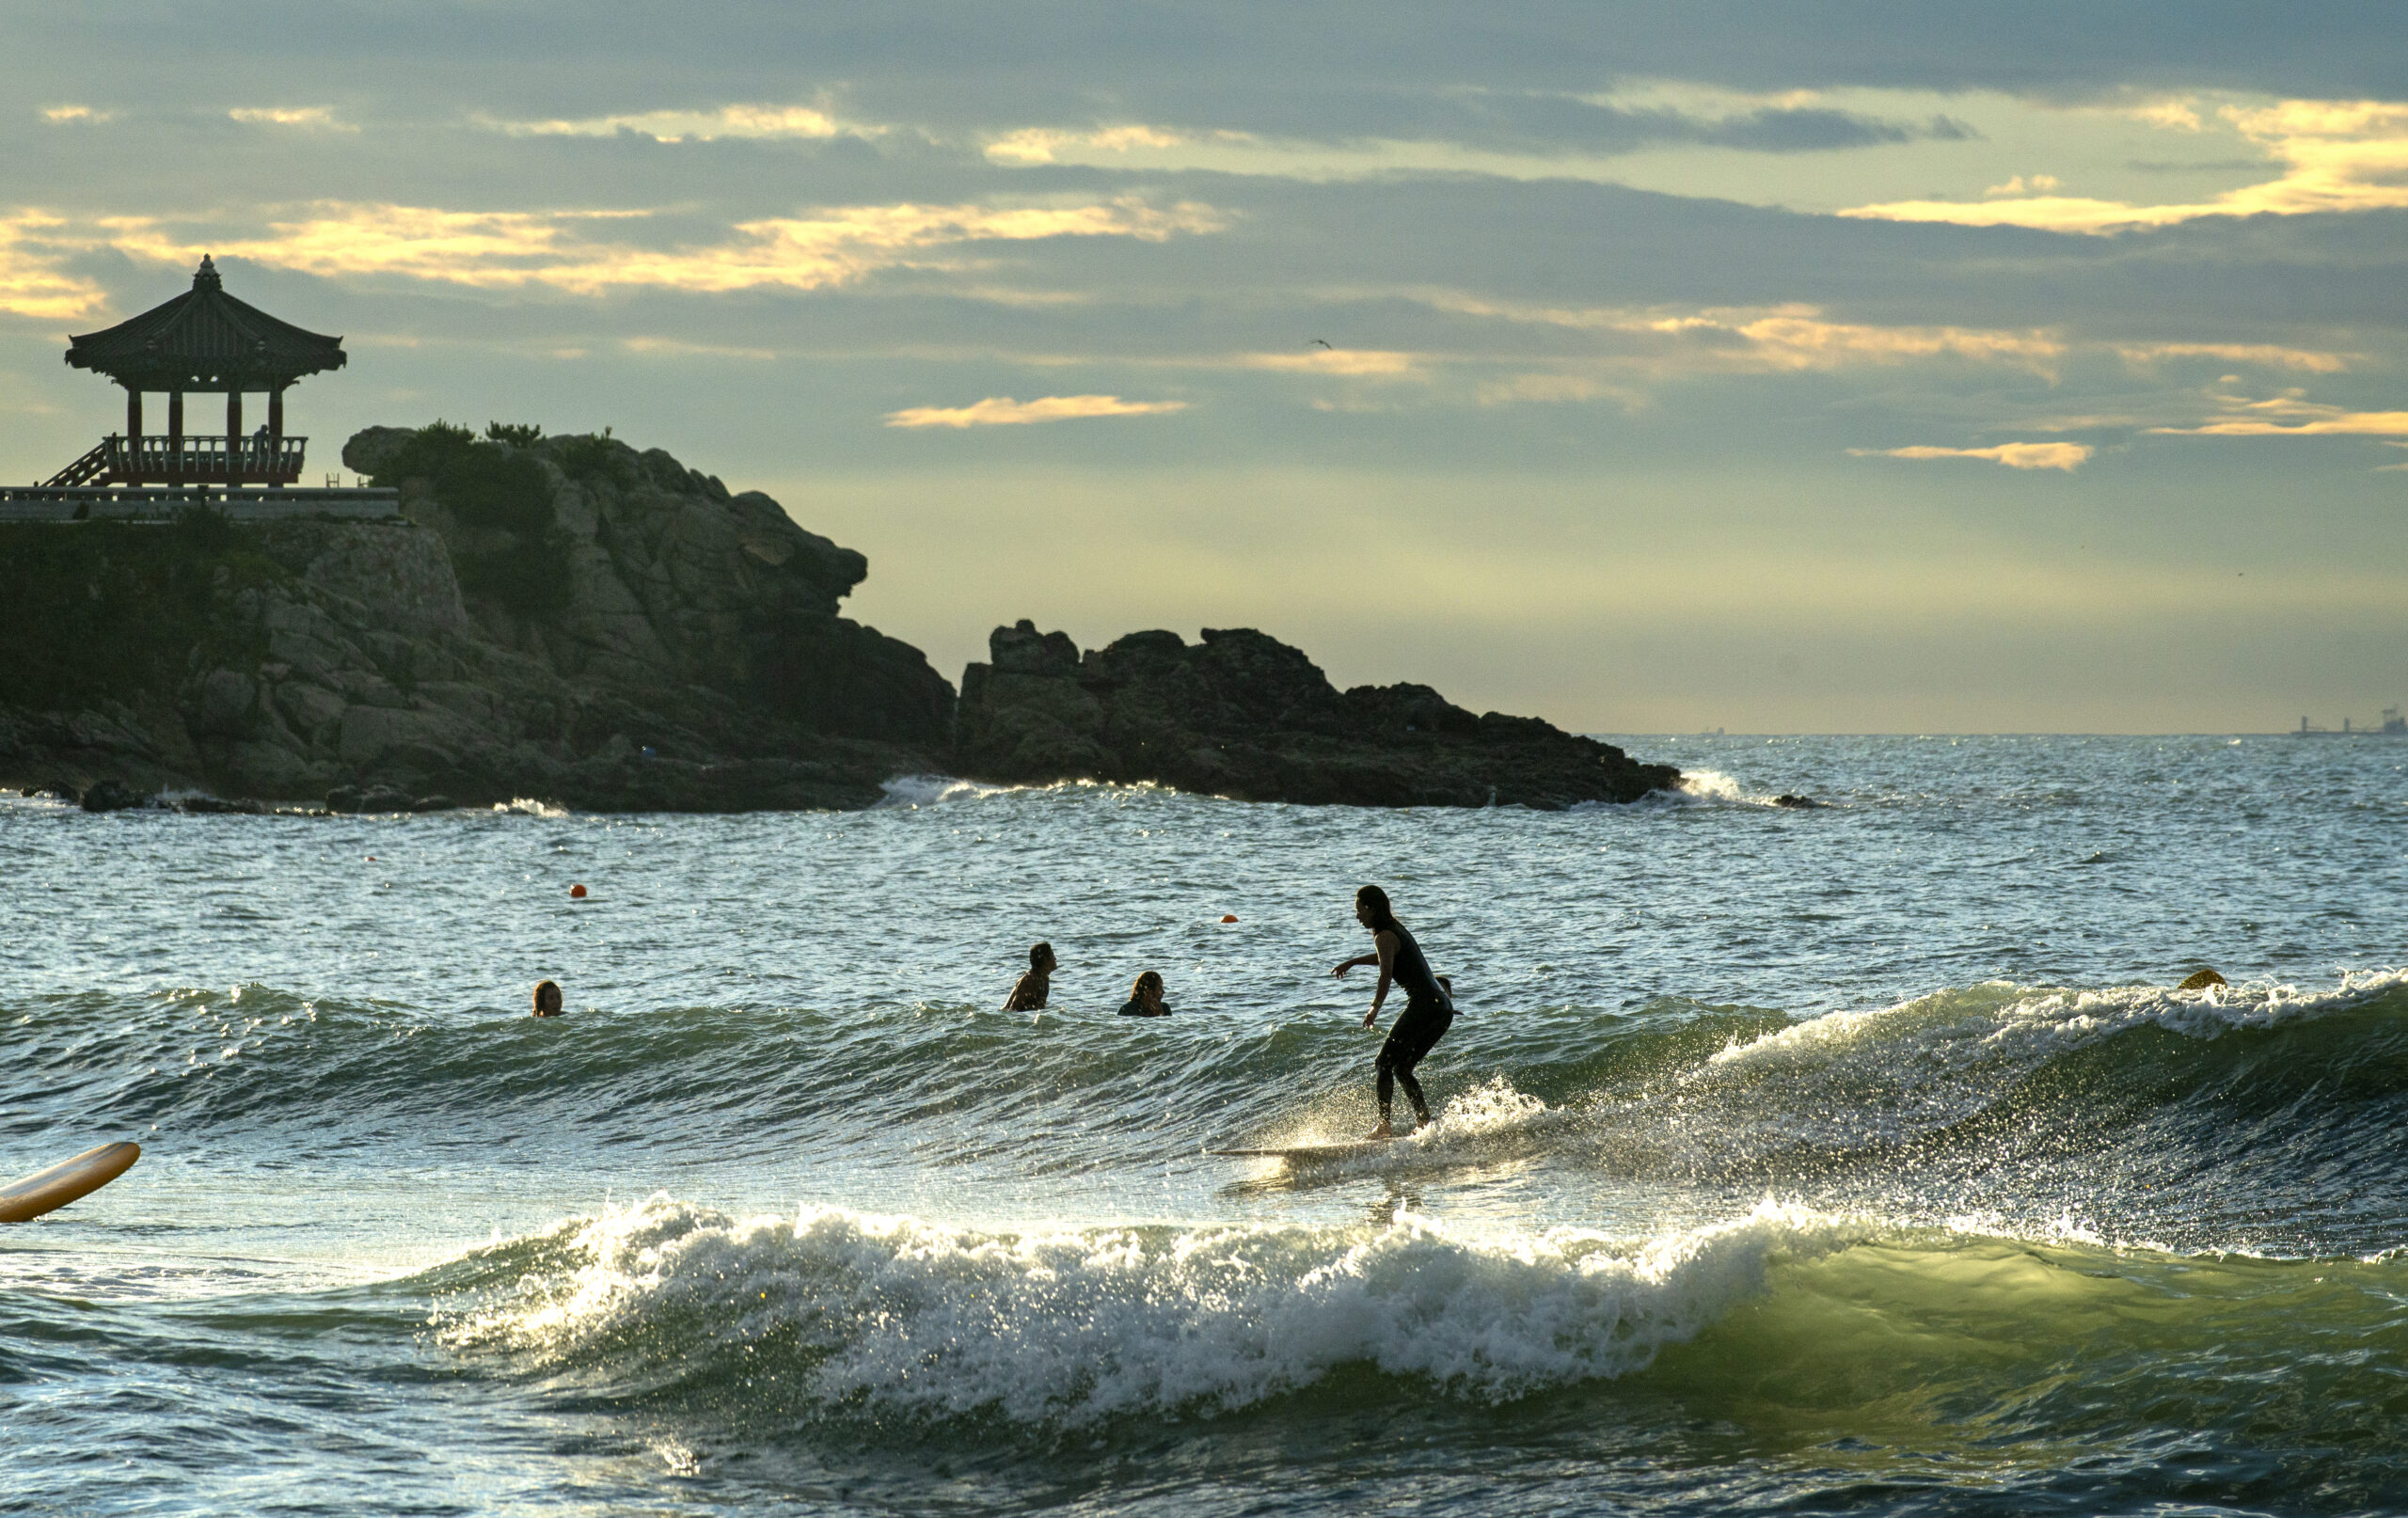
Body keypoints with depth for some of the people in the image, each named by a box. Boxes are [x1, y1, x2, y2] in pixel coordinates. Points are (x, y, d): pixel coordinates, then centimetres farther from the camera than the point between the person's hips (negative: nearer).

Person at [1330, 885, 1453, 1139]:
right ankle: (1426, 1123, 10)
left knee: (1385, 1063, -5)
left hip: (1424, 1005, -9)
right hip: (1443, 1007, 9)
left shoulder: (1385, 936, -9)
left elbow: (1386, 972, -26)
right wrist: (1352, 962, 49)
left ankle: (1385, 1125, -13)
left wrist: (1375, 1008, -30)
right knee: (1402, 1068, 16)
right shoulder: (1397, 930, 20)